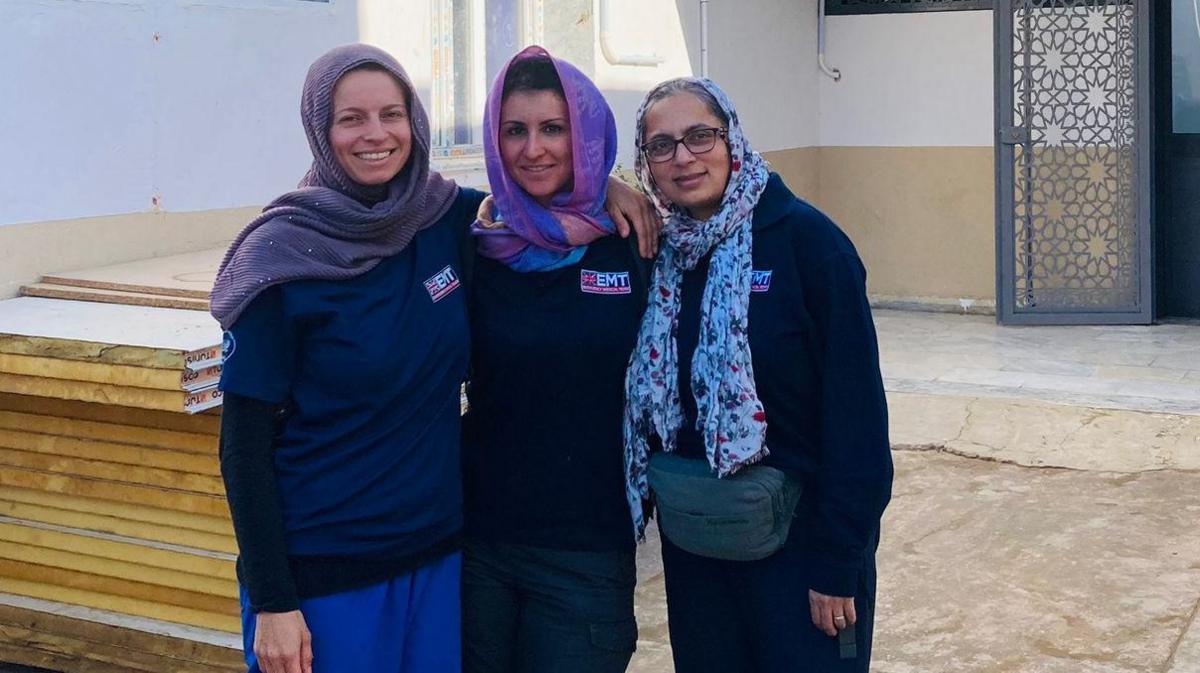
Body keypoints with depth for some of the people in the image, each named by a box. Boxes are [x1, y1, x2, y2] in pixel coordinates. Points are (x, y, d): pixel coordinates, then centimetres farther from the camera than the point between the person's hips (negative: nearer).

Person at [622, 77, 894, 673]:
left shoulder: (805, 239, -14)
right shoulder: (657, 254, 4)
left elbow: (856, 407, -15)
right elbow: (647, 400, 9)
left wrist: (838, 562, -16)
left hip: (799, 535, -5)